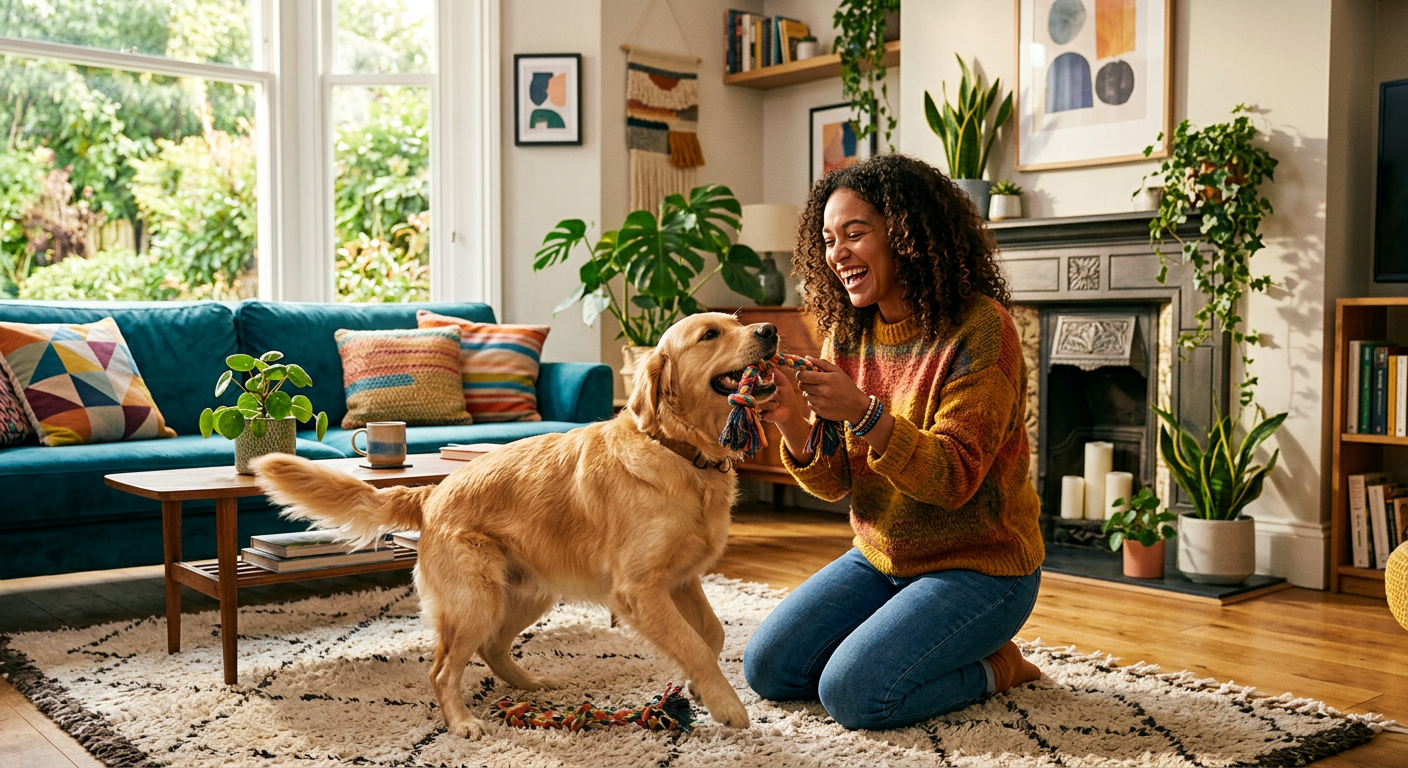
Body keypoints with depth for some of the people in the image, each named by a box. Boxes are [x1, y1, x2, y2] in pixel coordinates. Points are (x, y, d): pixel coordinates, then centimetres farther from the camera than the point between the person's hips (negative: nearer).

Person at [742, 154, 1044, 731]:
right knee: (767, 669, -2)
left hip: (978, 566, -7)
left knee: (853, 693, -21)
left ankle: (993, 667, 5)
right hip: (880, 557, 7)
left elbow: (955, 478, -22)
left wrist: (867, 415, -36)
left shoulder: (978, 327, -18)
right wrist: (793, 426, -22)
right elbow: (834, 482, -1)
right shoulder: (847, 333, 1)